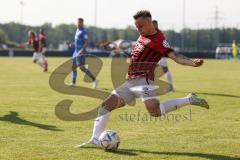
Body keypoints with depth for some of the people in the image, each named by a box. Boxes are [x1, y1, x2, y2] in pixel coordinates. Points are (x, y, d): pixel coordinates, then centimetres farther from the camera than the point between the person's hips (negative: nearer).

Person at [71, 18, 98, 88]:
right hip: (76, 51, 9)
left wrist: (82, 50, -30)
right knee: (73, 67, 8)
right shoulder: (77, 30, 15)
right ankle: (73, 83, 12)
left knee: (82, 68, -11)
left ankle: (94, 80, -5)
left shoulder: (83, 31, -13)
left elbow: (86, 42, -20)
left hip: (81, 52, -9)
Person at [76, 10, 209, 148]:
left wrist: (193, 63, -37)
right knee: (105, 105, 3)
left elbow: (175, 56, -21)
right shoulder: (143, 35, 14)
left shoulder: (159, 40, -12)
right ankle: (95, 140, 2)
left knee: (155, 111, -29)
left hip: (143, 81, -9)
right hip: (130, 82, 9)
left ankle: (189, 100, -13)